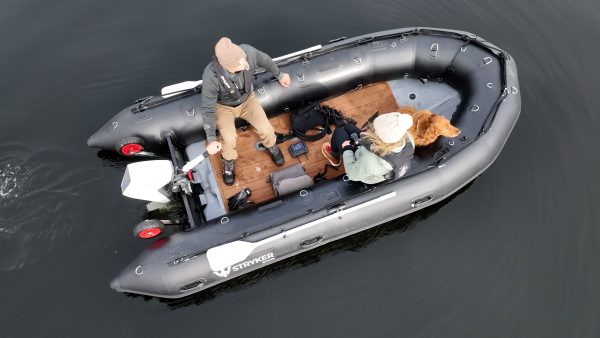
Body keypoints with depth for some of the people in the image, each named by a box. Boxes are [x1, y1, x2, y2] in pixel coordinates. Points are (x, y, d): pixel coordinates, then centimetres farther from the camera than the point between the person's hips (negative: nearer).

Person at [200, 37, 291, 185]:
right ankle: (229, 161, 11)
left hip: (247, 99, 3)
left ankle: (272, 146, 24)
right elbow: (207, 108, -26)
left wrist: (279, 75, 11)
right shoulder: (211, 76, -37)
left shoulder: (248, 51, -31)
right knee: (229, 138, -25)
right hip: (223, 106, -2)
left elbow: (265, 60, -7)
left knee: (266, 129, -14)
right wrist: (211, 140, -26)